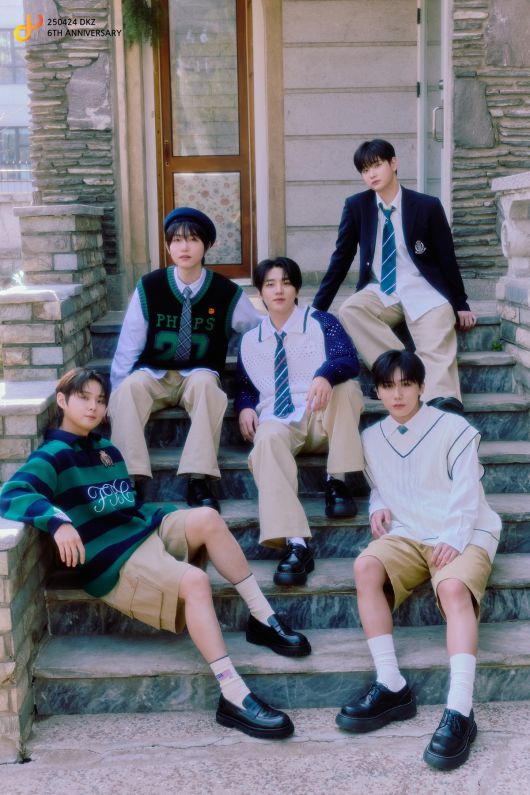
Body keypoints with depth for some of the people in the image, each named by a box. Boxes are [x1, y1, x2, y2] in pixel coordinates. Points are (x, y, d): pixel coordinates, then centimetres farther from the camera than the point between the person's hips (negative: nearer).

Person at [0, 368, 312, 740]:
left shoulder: (108, 450, 20)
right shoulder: (52, 456, -6)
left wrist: (176, 517, 12)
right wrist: (58, 521, -41)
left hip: (147, 532, 8)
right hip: (115, 562, -7)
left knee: (206, 518, -20)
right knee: (194, 581, -31)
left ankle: (264, 618, -13)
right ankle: (234, 697, -35)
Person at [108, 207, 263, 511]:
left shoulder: (226, 292, -3)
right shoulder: (149, 288, -3)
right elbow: (128, 346, 1)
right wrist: (115, 398, -1)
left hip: (198, 376, 0)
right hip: (153, 375, 1)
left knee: (205, 382, -37)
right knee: (127, 388, -34)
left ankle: (199, 480, -39)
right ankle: (133, 479, -37)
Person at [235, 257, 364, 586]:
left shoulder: (321, 322, 9)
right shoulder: (250, 340, 20)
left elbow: (349, 360, -8)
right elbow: (245, 386, 24)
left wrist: (325, 375, -32)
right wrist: (245, 407, -2)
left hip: (323, 420, 0)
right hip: (278, 423, 1)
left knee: (345, 386, -33)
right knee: (268, 440, -37)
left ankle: (337, 482, -22)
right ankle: (295, 545, -49)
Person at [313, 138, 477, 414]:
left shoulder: (427, 206, -3)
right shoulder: (356, 206, 1)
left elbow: (447, 257, 4)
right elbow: (341, 258, 5)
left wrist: (461, 305, 9)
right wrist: (317, 308, 1)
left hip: (422, 291, -2)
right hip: (379, 293, 2)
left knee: (436, 348, -30)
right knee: (349, 310, -31)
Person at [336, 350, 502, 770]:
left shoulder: (454, 428, 0)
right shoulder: (372, 439, 14)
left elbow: (466, 492, -5)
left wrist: (454, 539, -19)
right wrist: (379, 508, 4)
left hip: (463, 535, -4)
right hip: (407, 535, 4)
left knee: (453, 586, -37)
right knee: (366, 566, -29)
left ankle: (459, 712, -45)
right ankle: (392, 687, -28)